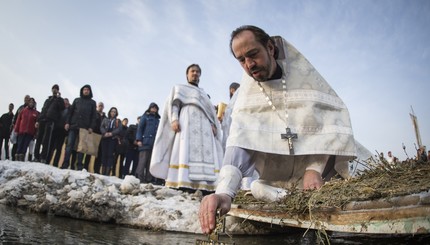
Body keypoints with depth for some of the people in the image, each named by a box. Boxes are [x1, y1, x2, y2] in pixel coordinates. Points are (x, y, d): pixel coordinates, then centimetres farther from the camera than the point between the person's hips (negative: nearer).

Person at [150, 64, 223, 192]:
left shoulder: (204, 94, 34)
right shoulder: (180, 88, 23)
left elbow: (210, 111, 24)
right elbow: (174, 104, 7)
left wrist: (213, 124, 3)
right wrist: (174, 119, -13)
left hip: (205, 125, 4)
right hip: (187, 121, -4)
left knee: (206, 153, -13)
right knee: (186, 152, -20)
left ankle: (203, 185, -23)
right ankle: (184, 183, -30)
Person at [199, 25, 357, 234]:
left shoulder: (305, 75, -10)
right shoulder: (246, 92, -9)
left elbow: (332, 122, -12)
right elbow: (239, 141, -25)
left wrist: (315, 168, -24)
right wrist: (224, 191, -41)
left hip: (316, 179, -2)